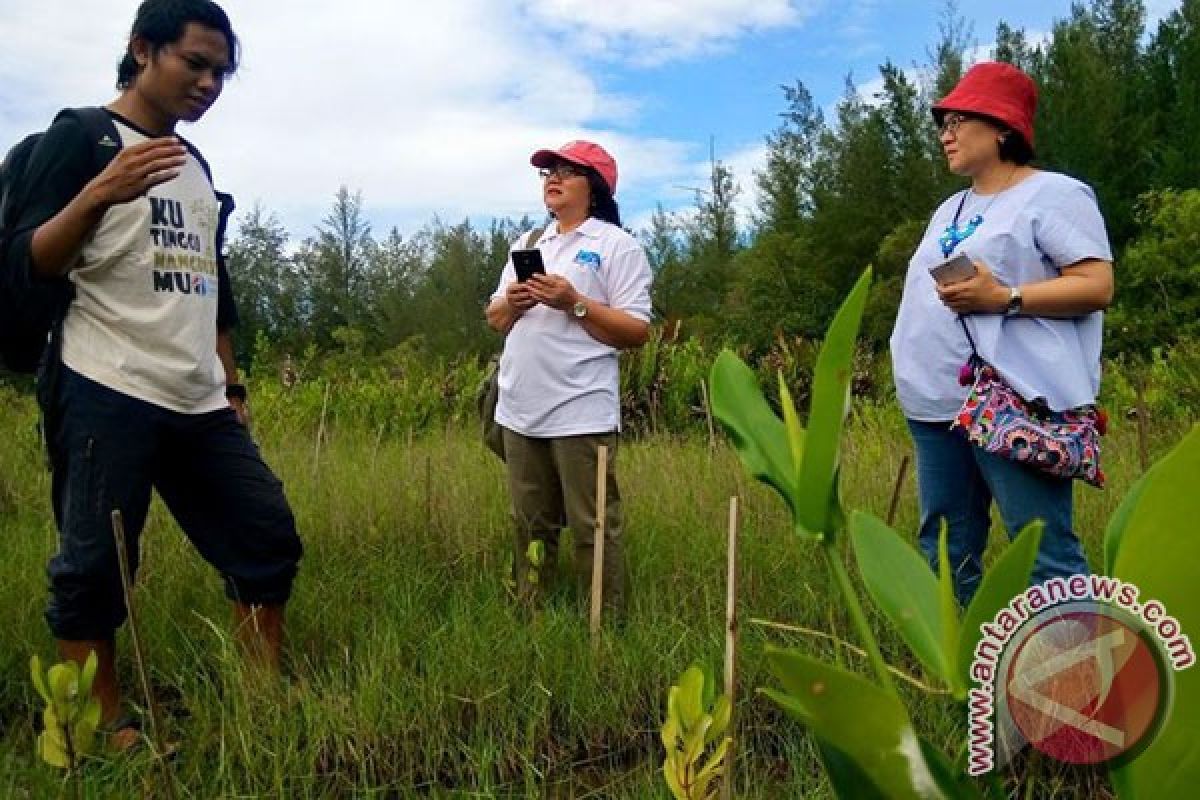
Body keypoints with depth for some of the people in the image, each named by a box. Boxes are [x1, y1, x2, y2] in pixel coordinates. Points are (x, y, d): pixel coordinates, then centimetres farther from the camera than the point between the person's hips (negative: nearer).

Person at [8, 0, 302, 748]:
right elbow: (31, 264, -8)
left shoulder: (197, 164, 20)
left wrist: (232, 384, 22)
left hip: (200, 404, 7)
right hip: (105, 396, -7)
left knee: (268, 536, 4)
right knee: (95, 566, -3)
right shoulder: (81, 137, 0)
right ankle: (105, 728, 13)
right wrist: (97, 195, -24)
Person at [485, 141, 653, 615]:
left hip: (580, 415, -6)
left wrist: (574, 303, -18)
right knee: (531, 528, 15)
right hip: (520, 412, 7)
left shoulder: (617, 246, -2)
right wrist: (510, 303, -3)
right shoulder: (527, 244, 18)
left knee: (592, 531, -2)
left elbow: (637, 332, -9)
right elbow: (494, 320, 19)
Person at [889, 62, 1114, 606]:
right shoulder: (950, 209, 23)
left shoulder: (1051, 194, -2)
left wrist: (1003, 298, -20)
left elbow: (1097, 285, -11)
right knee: (944, 553, 10)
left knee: (1044, 553, -9)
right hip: (938, 404, 8)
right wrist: (912, 367, 15)